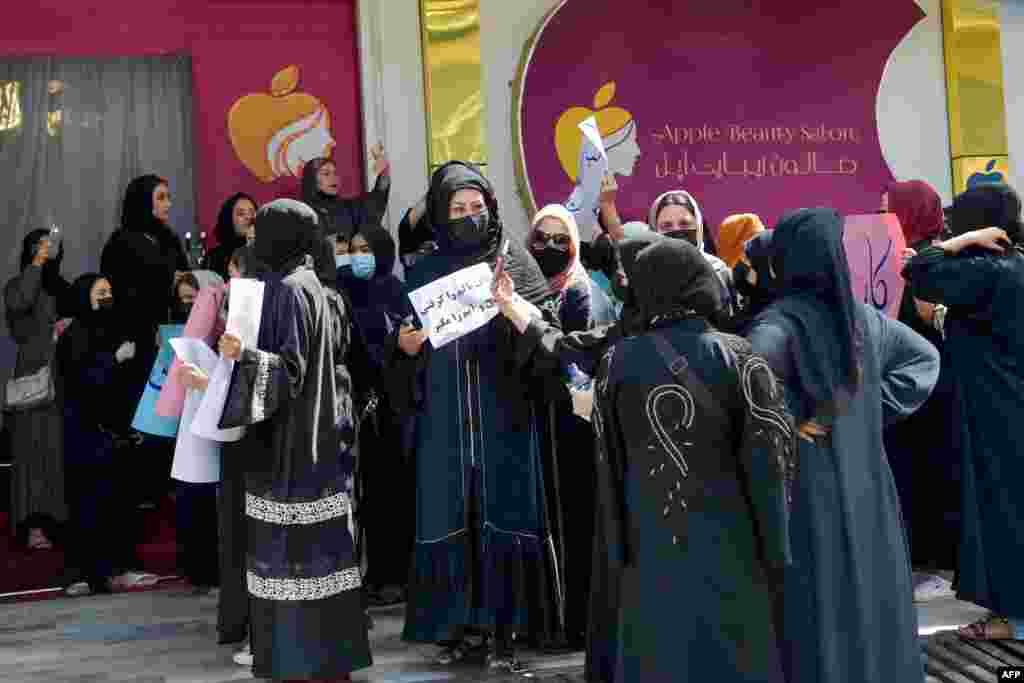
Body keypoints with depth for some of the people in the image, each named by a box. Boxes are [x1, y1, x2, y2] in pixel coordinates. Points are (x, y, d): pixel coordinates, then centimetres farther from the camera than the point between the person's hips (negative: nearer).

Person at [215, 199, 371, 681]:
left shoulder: (286, 289, -12)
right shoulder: (316, 287, 14)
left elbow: (290, 367, -17)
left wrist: (243, 354, -30)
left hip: (288, 442, -9)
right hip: (317, 436, 9)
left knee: (291, 551, -4)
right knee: (318, 547, 11)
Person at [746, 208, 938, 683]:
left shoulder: (782, 321, -17)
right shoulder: (863, 315, 3)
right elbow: (924, 357, 17)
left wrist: (787, 418, -21)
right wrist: (874, 410, 10)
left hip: (808, 492, -6)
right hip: (866, 488, 6)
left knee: (817, 615, 4)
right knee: (868, 600, 18)